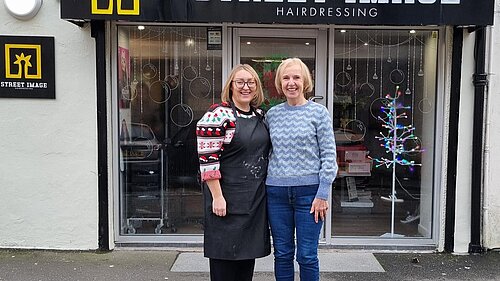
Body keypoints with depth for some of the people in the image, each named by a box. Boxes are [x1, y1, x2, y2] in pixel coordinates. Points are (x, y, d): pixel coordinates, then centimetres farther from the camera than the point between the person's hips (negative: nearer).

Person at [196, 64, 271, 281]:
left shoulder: (260, 116, 11)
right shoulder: (218, 115, -12)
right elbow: (207, 159, -16)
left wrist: (264, 189, 16)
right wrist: (217, 196, -19)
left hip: (256, 199, 7)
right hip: (228, 201, -7)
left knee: (248, 254, 15)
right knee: (225, 255, 3)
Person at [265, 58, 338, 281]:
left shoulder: (318, 112, -2)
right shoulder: (272, 114, 8)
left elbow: (329, 155, -5)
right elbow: (267, 152, 13)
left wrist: (322, 195, -9)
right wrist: (264, 187, 8)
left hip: (309, 190, -3)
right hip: (276, 191, 3)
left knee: (307, 256, 4)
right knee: (282, 254, 11)